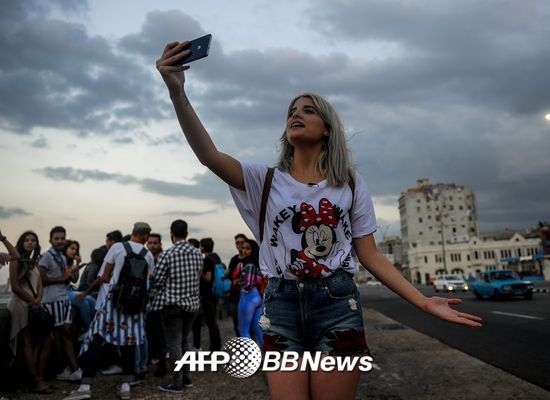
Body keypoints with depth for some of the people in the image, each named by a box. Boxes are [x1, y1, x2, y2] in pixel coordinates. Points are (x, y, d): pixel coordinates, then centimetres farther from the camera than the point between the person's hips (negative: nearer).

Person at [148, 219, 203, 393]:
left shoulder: (167, 254, -13)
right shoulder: (198, 253, 2)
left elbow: (156, 282, -10)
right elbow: (198, 278, 9)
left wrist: (168, 283, 11)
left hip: (172, 304, -6)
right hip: (192, 303, 6)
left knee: (174, 343, 2)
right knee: (184, 341, 19)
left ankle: (177, 383, 8)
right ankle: (186, 377, 25)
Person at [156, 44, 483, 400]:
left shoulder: (351, 184, 7)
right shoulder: (266, 181, 6)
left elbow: (370, 255, 6)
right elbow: (210, 155, -11)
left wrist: (424, 301, -3)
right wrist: (178, 93, -24)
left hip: (337, 305, 0)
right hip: (281, 306, 1)